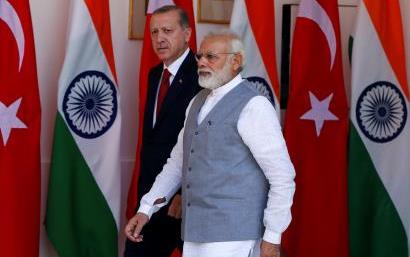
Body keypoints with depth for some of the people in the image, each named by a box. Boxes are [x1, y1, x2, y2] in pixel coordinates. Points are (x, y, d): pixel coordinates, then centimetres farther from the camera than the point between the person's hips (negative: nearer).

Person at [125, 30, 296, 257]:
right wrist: (145, 210, 12)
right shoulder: (199, 102, 14)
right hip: (197, 232, 8)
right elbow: (179, 162, 21)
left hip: (232, 235, -8)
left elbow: (282, 175, -12)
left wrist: (272, 238, -12)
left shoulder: (252, 106, -11)